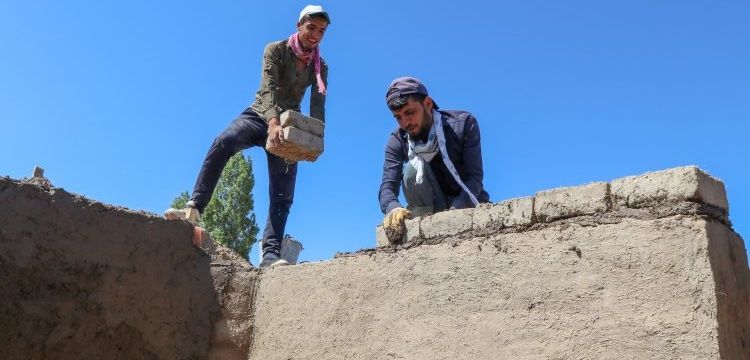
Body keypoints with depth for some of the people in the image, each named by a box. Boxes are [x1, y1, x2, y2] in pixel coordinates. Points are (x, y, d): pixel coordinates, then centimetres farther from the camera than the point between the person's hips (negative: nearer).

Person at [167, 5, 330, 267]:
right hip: (260, 116, -3)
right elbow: (269, 89, -23)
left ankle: (271, 254, -11)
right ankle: (194, 207, -35)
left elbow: (318, 105, -8)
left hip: (288, 127, 3)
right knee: (222, 142, -35)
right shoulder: (276, 50, -7)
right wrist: (273, 123, -42)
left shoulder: (320, 67, 4)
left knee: (283, 196, -9)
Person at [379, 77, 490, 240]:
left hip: (468, 204, -1)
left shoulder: (463, 123, -14)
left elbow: (474, 177, -22)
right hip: (431, 208, 2)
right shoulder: (397, 142, -8)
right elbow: (387, 186, -19)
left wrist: (454, 213, -39)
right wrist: (393, 208, -44)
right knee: (412, 168, -27)